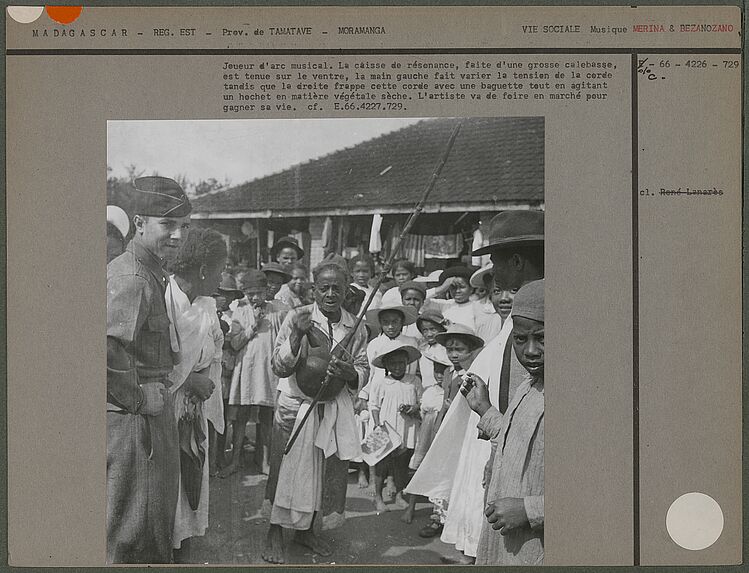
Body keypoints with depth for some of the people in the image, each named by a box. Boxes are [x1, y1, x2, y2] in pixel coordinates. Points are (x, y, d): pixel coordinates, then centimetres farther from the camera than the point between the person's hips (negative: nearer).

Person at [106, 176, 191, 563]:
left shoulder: (151, 273, 14)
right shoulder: (131, 279, -20)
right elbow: (106, 347, -34)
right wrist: (138, 398, -23)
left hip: (149, 412, 10)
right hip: (131, 419, -10)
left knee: (156, 524, 21)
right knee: (128, 533, 1)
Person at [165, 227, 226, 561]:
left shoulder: (207, 304, 9)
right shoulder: (162, 298, -17)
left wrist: (207, 377, -3)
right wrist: (189, 380, -15)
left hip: (196, 406, 7)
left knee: (193, 479, 11)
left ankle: (184, 552, 21)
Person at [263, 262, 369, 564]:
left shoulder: (356, 328, 0)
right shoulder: (297, 318, -9)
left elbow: (364, 371, 4)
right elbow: (279, 368, -12)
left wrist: (351, 374, -19)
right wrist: (297, 335, -27)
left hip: (336, 409, 4)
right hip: (296, 405, -3)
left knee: (328, 473, 12)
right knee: (288, 469, 2)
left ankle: (307, 529, 33)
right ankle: (275, 532, 20)